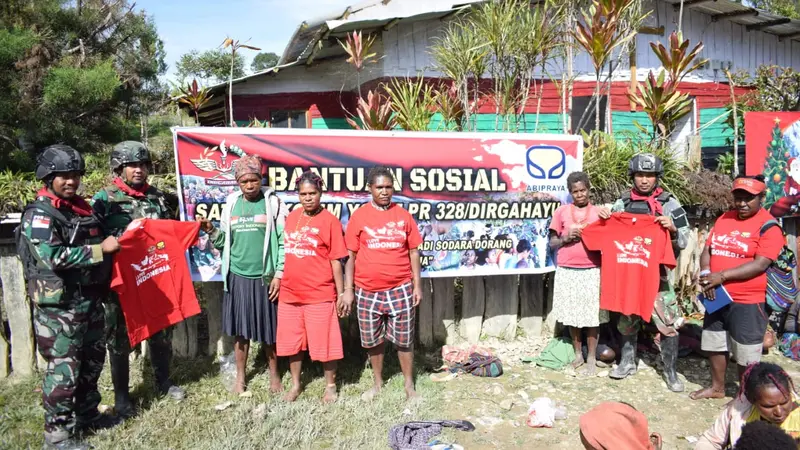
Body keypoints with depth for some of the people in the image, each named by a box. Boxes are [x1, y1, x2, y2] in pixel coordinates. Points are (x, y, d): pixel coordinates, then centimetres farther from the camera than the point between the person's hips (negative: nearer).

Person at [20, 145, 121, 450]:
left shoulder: (82, 207, 12)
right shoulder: (39, 214, -12)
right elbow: (52, 257, -24)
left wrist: (118, 239, 11)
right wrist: (101, 249, -21)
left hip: (90, 299, 8)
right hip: (60, 306, -8)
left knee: (92, 360, 17)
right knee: (63, 368, -2)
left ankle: (87, 414, 33)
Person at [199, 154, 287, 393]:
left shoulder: (273, 203, -4)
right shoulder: (231, 204, 5)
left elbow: (283, 242, -5)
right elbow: (224, 242, 7)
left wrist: (279, 274, -9)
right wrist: (211, 231, -11)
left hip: (265, 277, -2)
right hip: (238, 276, 3)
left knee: (269, 330, 8)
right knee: (240, 330, 11)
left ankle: (274, 374, 26)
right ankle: (240, 376, 27)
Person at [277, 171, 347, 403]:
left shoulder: (330, 221, -8)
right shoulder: (291, 217, 7)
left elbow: (336, 260, -8)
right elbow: (286, 252, 14)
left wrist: (341, 293, -7)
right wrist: (279, 281, 14)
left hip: (320, 294, -5)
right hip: (290, 293, 5)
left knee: (324, 343, 5)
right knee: (292, 342, 15)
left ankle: (330, 386, 25)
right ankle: (295, 384, 33)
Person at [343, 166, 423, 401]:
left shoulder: (403, 215, 2)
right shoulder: (359, 216, -2)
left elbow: (413, 252, 6)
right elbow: (351, 255, 0)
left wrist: (417, 285, 2)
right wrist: (348, 289, -3)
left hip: (400, 290, 0)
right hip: (368, 291, 0)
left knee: (404, 340, 8)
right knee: (373, 340, 12)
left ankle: (409, 386, 24)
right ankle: (378, 383, 31)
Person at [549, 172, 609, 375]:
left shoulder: (599, 212, 5)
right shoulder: (561, 212, 4)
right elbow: (552, 243, 6)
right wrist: (566, 238, -13)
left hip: (592, 271, -1)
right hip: (567, 271, 1)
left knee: (592, 315, 2)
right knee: (572, 315, 8)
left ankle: (591, 357, 15)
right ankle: (578, 354, 24)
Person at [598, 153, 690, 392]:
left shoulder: (669, 203, -3)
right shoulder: (622, 202, 5)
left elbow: (683, 241, -2)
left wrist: (672, 229, -22)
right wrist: (604, 219, -4)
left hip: (658, 273, -3)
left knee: (668, 323, -4)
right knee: (626, 320, 13)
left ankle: (670, 371, 10)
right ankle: (628, 362, 29)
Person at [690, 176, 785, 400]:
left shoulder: (768, 227, -11)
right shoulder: (724, 219, 8)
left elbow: (760, 265, -20)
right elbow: (707, 249, 8)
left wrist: (722, 276, -25)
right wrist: (705, 274, -11)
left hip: (748, 301, -6)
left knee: (746, 355, 5)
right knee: (715, 345, 17)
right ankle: (717, 387, 35)